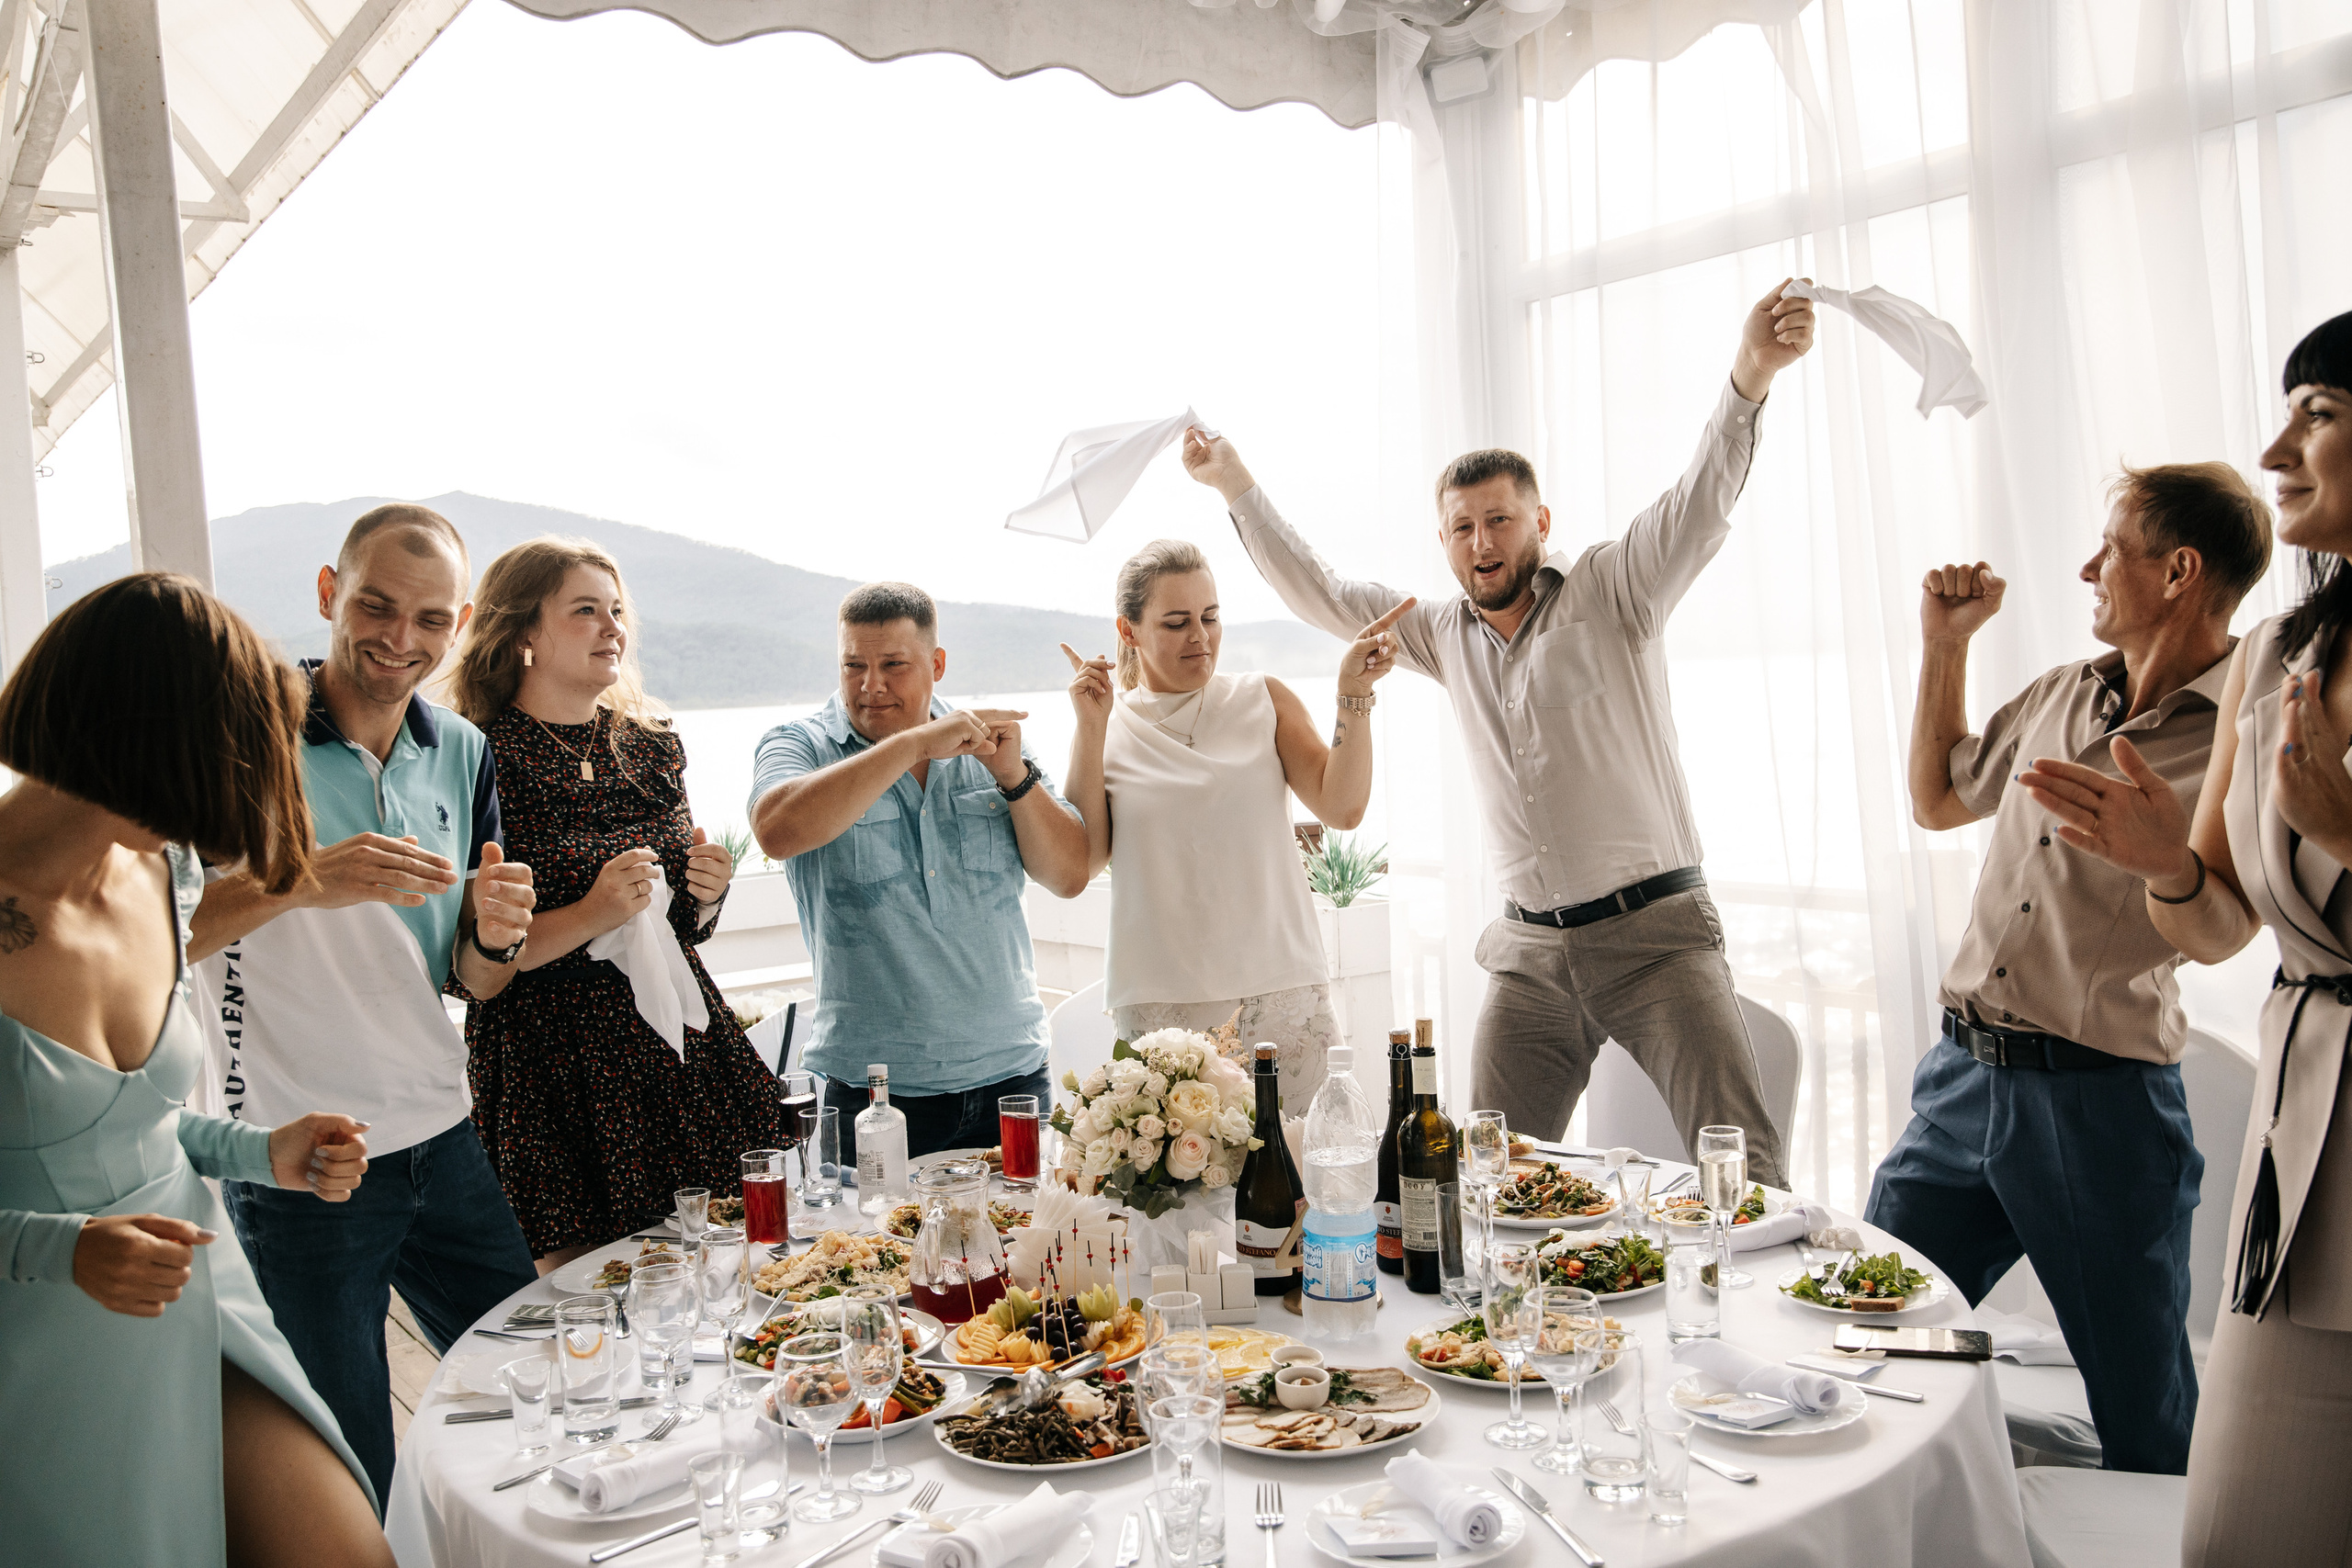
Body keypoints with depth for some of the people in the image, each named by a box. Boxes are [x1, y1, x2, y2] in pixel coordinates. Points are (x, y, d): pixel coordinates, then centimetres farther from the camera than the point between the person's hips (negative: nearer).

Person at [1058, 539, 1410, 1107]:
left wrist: (1353, 696, -10)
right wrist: (1091, 730, -7)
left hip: (1281, 991, 1)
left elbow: (1342, 809, 0)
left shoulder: (1264, 700, 8)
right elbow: (1086, 860, -3)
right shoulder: (1105, 726, 6)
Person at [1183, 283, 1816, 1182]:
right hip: (1529, 950, 4)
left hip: (1654, 930, -4)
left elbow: (1700, 506, -16)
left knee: (1742, 1165, -11)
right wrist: (1236, 486, 15)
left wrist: (1751, 374, -33)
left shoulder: (1610, 593, -1)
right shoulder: (1446, 636, 13)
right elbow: (1318, 594, 18)